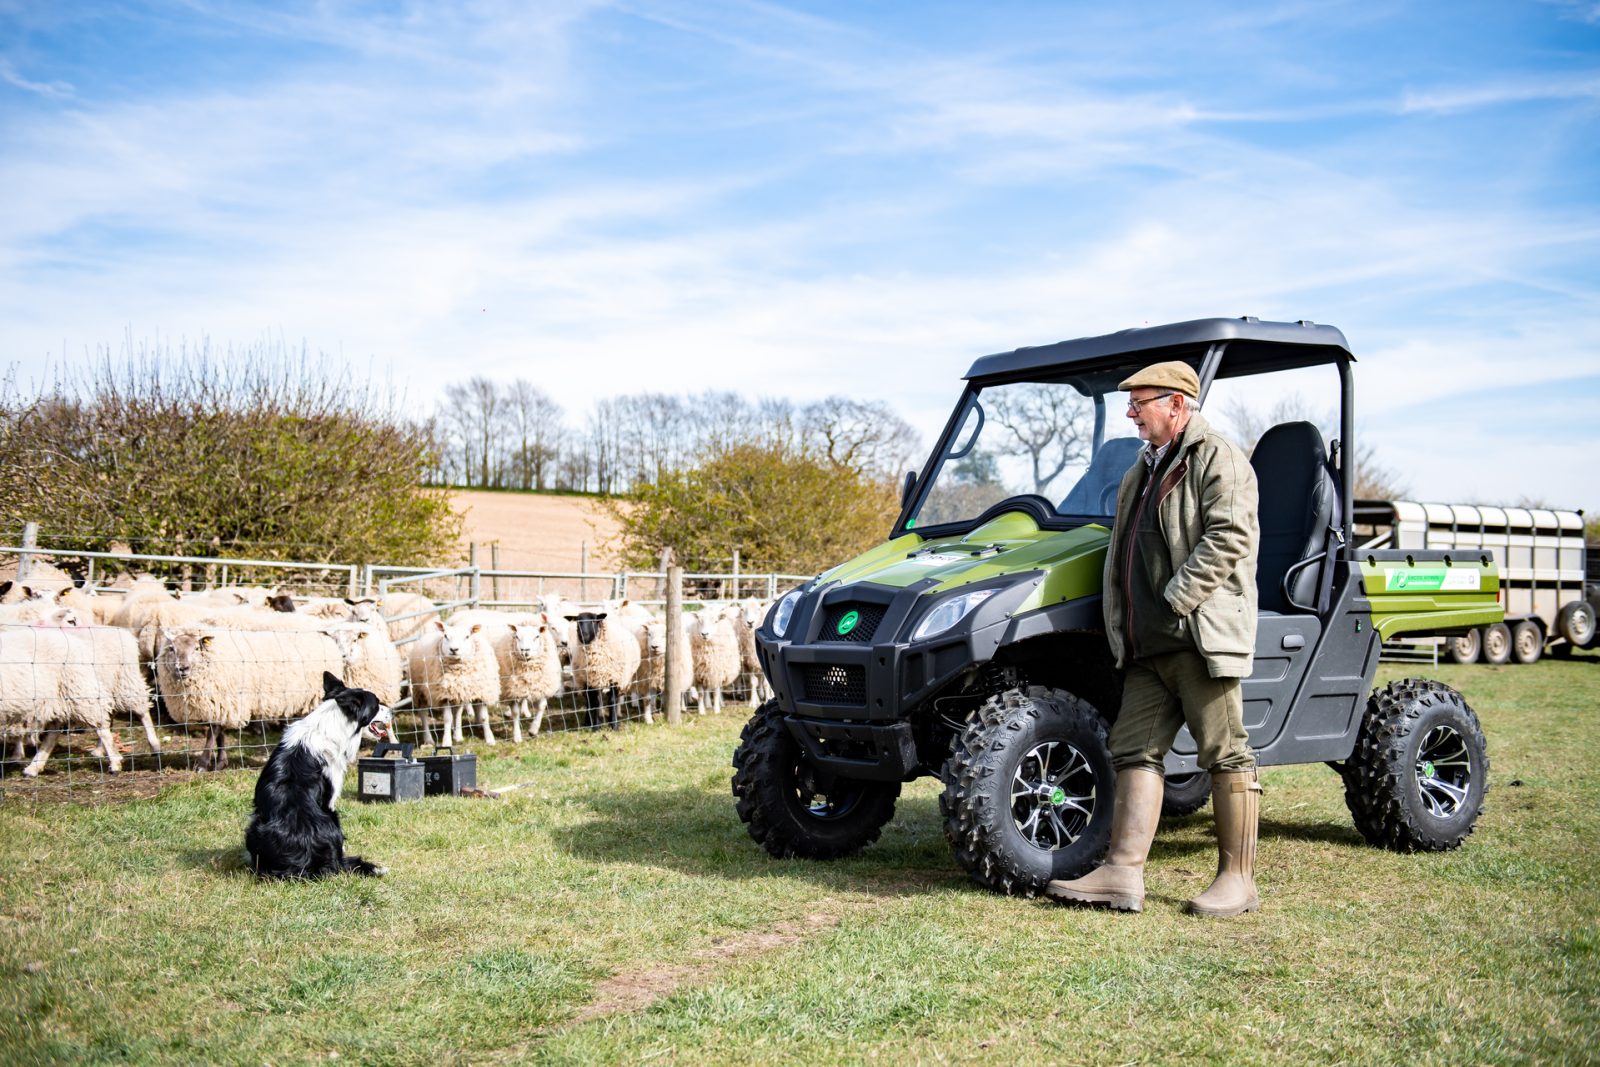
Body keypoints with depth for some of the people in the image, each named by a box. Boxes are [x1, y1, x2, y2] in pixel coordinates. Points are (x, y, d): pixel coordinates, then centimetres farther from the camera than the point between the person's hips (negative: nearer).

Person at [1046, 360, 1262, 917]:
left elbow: (1229, 537, -16)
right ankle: (1123, 873, 3)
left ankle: (1238, 877, 5)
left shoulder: (1218, 459, -3)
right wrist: (1121, 625, 15)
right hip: (1147, 648, 9)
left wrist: (1176, 599, -19)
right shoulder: (1141, 471, 24)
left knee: (1226, 755, -2)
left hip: (1201, 638, -9)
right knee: (1135, 750, 3)